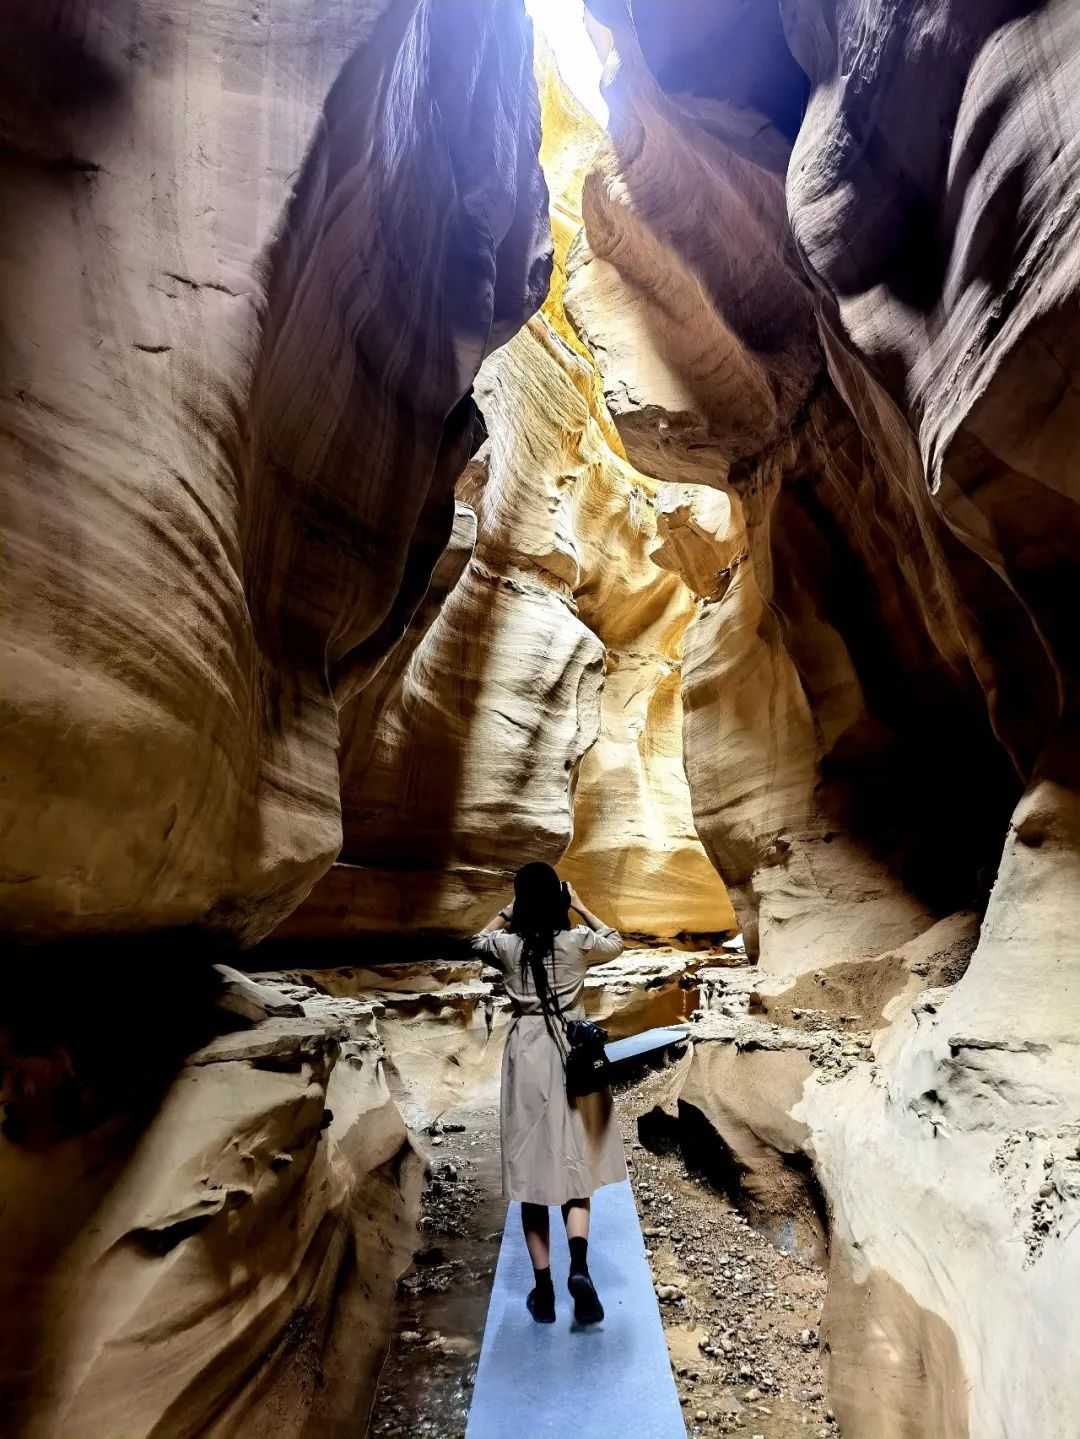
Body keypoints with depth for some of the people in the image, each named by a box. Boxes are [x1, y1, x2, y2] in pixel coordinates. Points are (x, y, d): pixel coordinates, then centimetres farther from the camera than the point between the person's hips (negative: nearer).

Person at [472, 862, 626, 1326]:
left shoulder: (507, 946, -7)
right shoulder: (577, 941, -8)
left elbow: (478, 940, 18)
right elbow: (615, 942, 14)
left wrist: (509, 910, 17)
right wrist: (581, 907, 16)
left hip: (527, 1055, 0)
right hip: (572, 1053, 0)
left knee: (533, 1168, 10)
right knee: (574, 1164, 12)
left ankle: (543, 1289, 17)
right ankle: (579, 1267, -7)